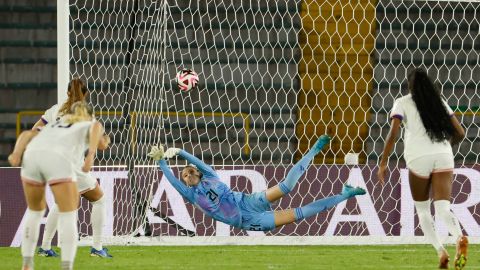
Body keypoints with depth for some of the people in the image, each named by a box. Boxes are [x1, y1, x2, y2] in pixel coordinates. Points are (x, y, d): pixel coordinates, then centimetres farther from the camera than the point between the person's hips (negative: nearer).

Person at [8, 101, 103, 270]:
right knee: (68, 218, 5)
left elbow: (27, 135, 23)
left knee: (35, 211, 28)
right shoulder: (92, 126, 32)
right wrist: (91, 156, -10)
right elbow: (96, 127, 4)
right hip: (58, 162, -4)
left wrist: (16, 155, 4)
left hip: (32, 158, 4)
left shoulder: (52, 127, 44)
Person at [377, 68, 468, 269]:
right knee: (442, 209, -9)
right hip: (444, 157, 2)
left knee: (422, 210, 16)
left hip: (419, 158, -2)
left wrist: (383, 163, 2)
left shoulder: (403, 103, 9)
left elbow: (392, 134, -4)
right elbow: (459, 133, 17)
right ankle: (460, 238, -41)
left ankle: (440, 251, -3)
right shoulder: (439, 102, 19)